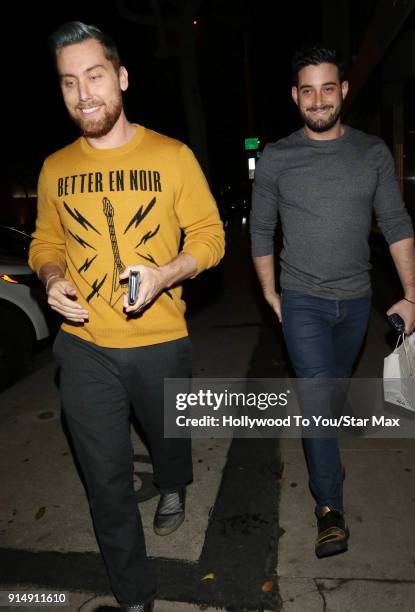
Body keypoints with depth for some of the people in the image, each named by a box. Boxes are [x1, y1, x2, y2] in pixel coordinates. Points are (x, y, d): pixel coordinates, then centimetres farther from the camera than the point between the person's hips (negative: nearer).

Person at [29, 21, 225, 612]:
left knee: (169, 436, 25)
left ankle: (173, 490, 64)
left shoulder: (173, 156, -5)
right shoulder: (55, 169, 3)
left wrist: (164, 274, -21)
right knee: (106, 481, 11)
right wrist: (53, 279, -8)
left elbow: (209, 234, -3)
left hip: (161, 341, -1)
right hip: (84, 347, 2)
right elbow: (46, 243, 14)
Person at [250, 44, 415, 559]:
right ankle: (329, 507, 8)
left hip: (356, 301, 3)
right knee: (318, 398, -8)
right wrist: (271, 295, 3)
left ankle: (320, 453, 46)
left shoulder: (373, 153, 1)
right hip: (302, 302, -2)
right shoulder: (276, 158, -3)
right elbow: (261, 231, 3)